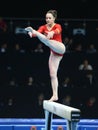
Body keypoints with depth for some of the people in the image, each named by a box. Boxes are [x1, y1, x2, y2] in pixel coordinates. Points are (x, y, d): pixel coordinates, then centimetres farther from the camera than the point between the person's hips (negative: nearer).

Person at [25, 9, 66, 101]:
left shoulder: (57, 26, -2)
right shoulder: (43, 27, 10)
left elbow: (58, 31, -28)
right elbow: (39, 32, -12)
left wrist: (52, 32, -52)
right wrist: (32, 33, -37)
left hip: (60, 48, -6)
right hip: (53, 52, 6)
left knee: (46, 40, -34)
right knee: (52, 74, 1)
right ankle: (55, 95, 1)